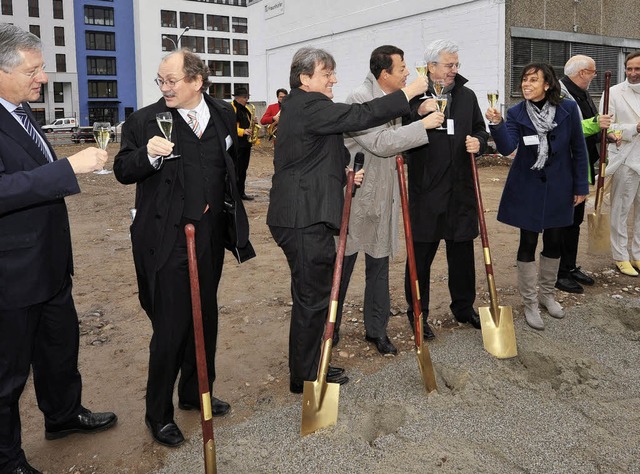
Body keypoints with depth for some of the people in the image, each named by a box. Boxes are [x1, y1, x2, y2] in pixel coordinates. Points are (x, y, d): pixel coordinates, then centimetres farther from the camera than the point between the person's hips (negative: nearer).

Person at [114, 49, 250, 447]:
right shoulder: (144, 121, -7)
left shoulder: (223, 114, 5)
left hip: (210, 236, 5)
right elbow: (123, 171, -7)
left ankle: (196, 393, 36)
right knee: (171, 327, -2)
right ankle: (159, 414, 16)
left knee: (205, 318, 16)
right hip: (166, 242, -5)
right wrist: (148, 155, -27)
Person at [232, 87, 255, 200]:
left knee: (243, 169, 13)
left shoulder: (246, 109, 18)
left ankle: (241, 192, 20)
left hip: (246, 143, 9)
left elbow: (249, 121, 29)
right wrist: (243, 131, -28)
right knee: (236, 169, -7)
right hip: (236, 144, -9)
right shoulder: (231, 108, -9)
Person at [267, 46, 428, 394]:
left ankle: (310, 367, 30)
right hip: (304, 219, -11)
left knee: (312, 294, 18)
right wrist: (408, 92, -13)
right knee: (312, 297, -1)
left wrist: (345, 174, 12)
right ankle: (304, 377, 12)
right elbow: (361, 116, -21)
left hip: (304, 217, 11)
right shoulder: (308, 106, -14)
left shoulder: (300, 107, 20)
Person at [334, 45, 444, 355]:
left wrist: (417, 111, 0)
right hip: (355, 195, -7)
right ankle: (330, 326, 24)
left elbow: (397, 136, 16)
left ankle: (376, 328, 24)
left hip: (383, 196, 7)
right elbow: (381, 143, -25)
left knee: (379, 266, 12)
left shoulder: (393, 99, 7)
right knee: (342, 264, 7)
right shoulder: (359, 99, -17)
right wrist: (423, 125, -22)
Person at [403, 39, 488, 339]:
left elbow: (480, 130, 21)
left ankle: (464, 308, 32)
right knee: (421, 255, 4)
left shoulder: (467, 96, 12)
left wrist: (479, 142, -1)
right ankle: (417, 313, 18)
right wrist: (420, 114, -26)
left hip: (461, 190, 5)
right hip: (425, 190, -5)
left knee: (463, 253, 15)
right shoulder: (415, 97, -5)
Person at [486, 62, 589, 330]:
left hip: (558, 187, 2)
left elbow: (578, 150, -2)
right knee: (528, 243, 1)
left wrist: (581, 186, 0)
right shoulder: (516, 114, -9)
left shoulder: (568, 109, -8)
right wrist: (497, 124, -40)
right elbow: (507, 148, -23)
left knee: (554, 242, 13)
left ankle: (548, 294, 34)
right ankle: (530, 303, 15)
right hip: (527, 188, -1)